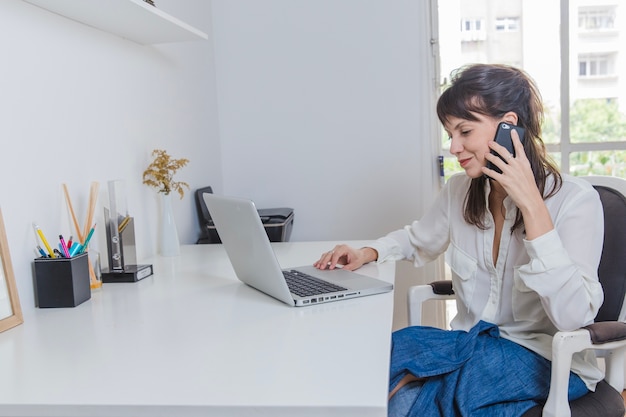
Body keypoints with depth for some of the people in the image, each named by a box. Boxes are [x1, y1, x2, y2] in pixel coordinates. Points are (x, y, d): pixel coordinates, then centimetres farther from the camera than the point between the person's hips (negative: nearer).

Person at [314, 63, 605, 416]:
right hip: (474, 342, 5)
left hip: (549, 360, -4)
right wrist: (368, 253, 0)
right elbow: (418, 240, 20)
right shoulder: (460, 190, 1)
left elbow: (572, 315, -26)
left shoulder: (576, 199, -15)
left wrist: (531, 205, -27)